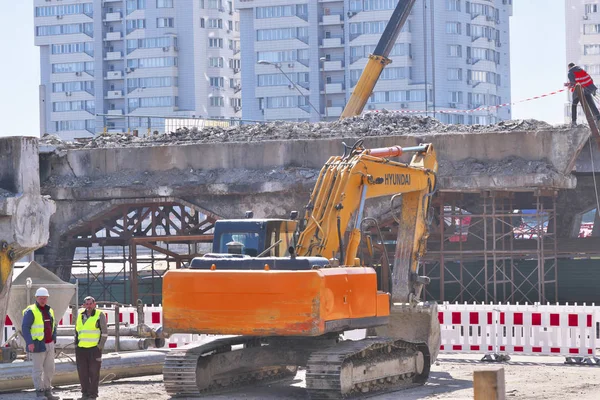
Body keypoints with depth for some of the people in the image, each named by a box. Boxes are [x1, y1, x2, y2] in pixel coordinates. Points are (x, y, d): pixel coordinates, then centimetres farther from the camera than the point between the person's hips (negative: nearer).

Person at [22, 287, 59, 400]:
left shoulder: (49, 311, 13)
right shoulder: (31, 311, -10)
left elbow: (53, 326, 24)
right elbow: (25, 328, -15)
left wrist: (53, 339, 12)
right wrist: (29, 342, -23)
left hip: (49, 344, 7)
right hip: (37, 345, -7)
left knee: (49, 369, 10)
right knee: (38, 370, -3)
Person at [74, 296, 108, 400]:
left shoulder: (99, 315, -3)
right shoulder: (81, 315, 12)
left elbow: (104, 332, -2)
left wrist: (100, 346, -8)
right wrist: (76, 344, 14)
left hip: (94, 348, -5)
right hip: (81, 348, 5)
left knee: (94, 372, -2)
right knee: (82, 372, 6)